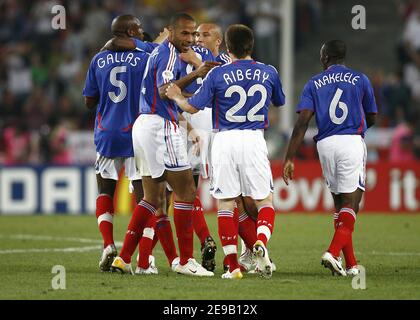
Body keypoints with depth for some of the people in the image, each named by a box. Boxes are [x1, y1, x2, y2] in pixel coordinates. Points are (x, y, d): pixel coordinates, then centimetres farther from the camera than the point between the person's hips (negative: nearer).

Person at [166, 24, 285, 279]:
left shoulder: (218, 75, -4)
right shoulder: (269, 73, 4)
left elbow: (193, 107, 0)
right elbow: (279, 102, 22)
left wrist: (176, 97, 21)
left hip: (225, 140, -1)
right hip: (254, 139, 1)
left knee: (226, 204, 5)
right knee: (265, 201, 9)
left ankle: (233, 266, 1)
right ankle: (261, 242, -20)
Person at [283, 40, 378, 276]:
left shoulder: (314, 84, 9)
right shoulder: (360, 80, 8)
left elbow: (302, 122, -2)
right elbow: (371, 119, 17)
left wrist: (290, 158, -3)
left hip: (325, 144, 3)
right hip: (352, 141, -3)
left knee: (340, 204, 13)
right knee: (351, 203, -4)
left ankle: (351, 263, 12)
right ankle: (333, 253, -25)